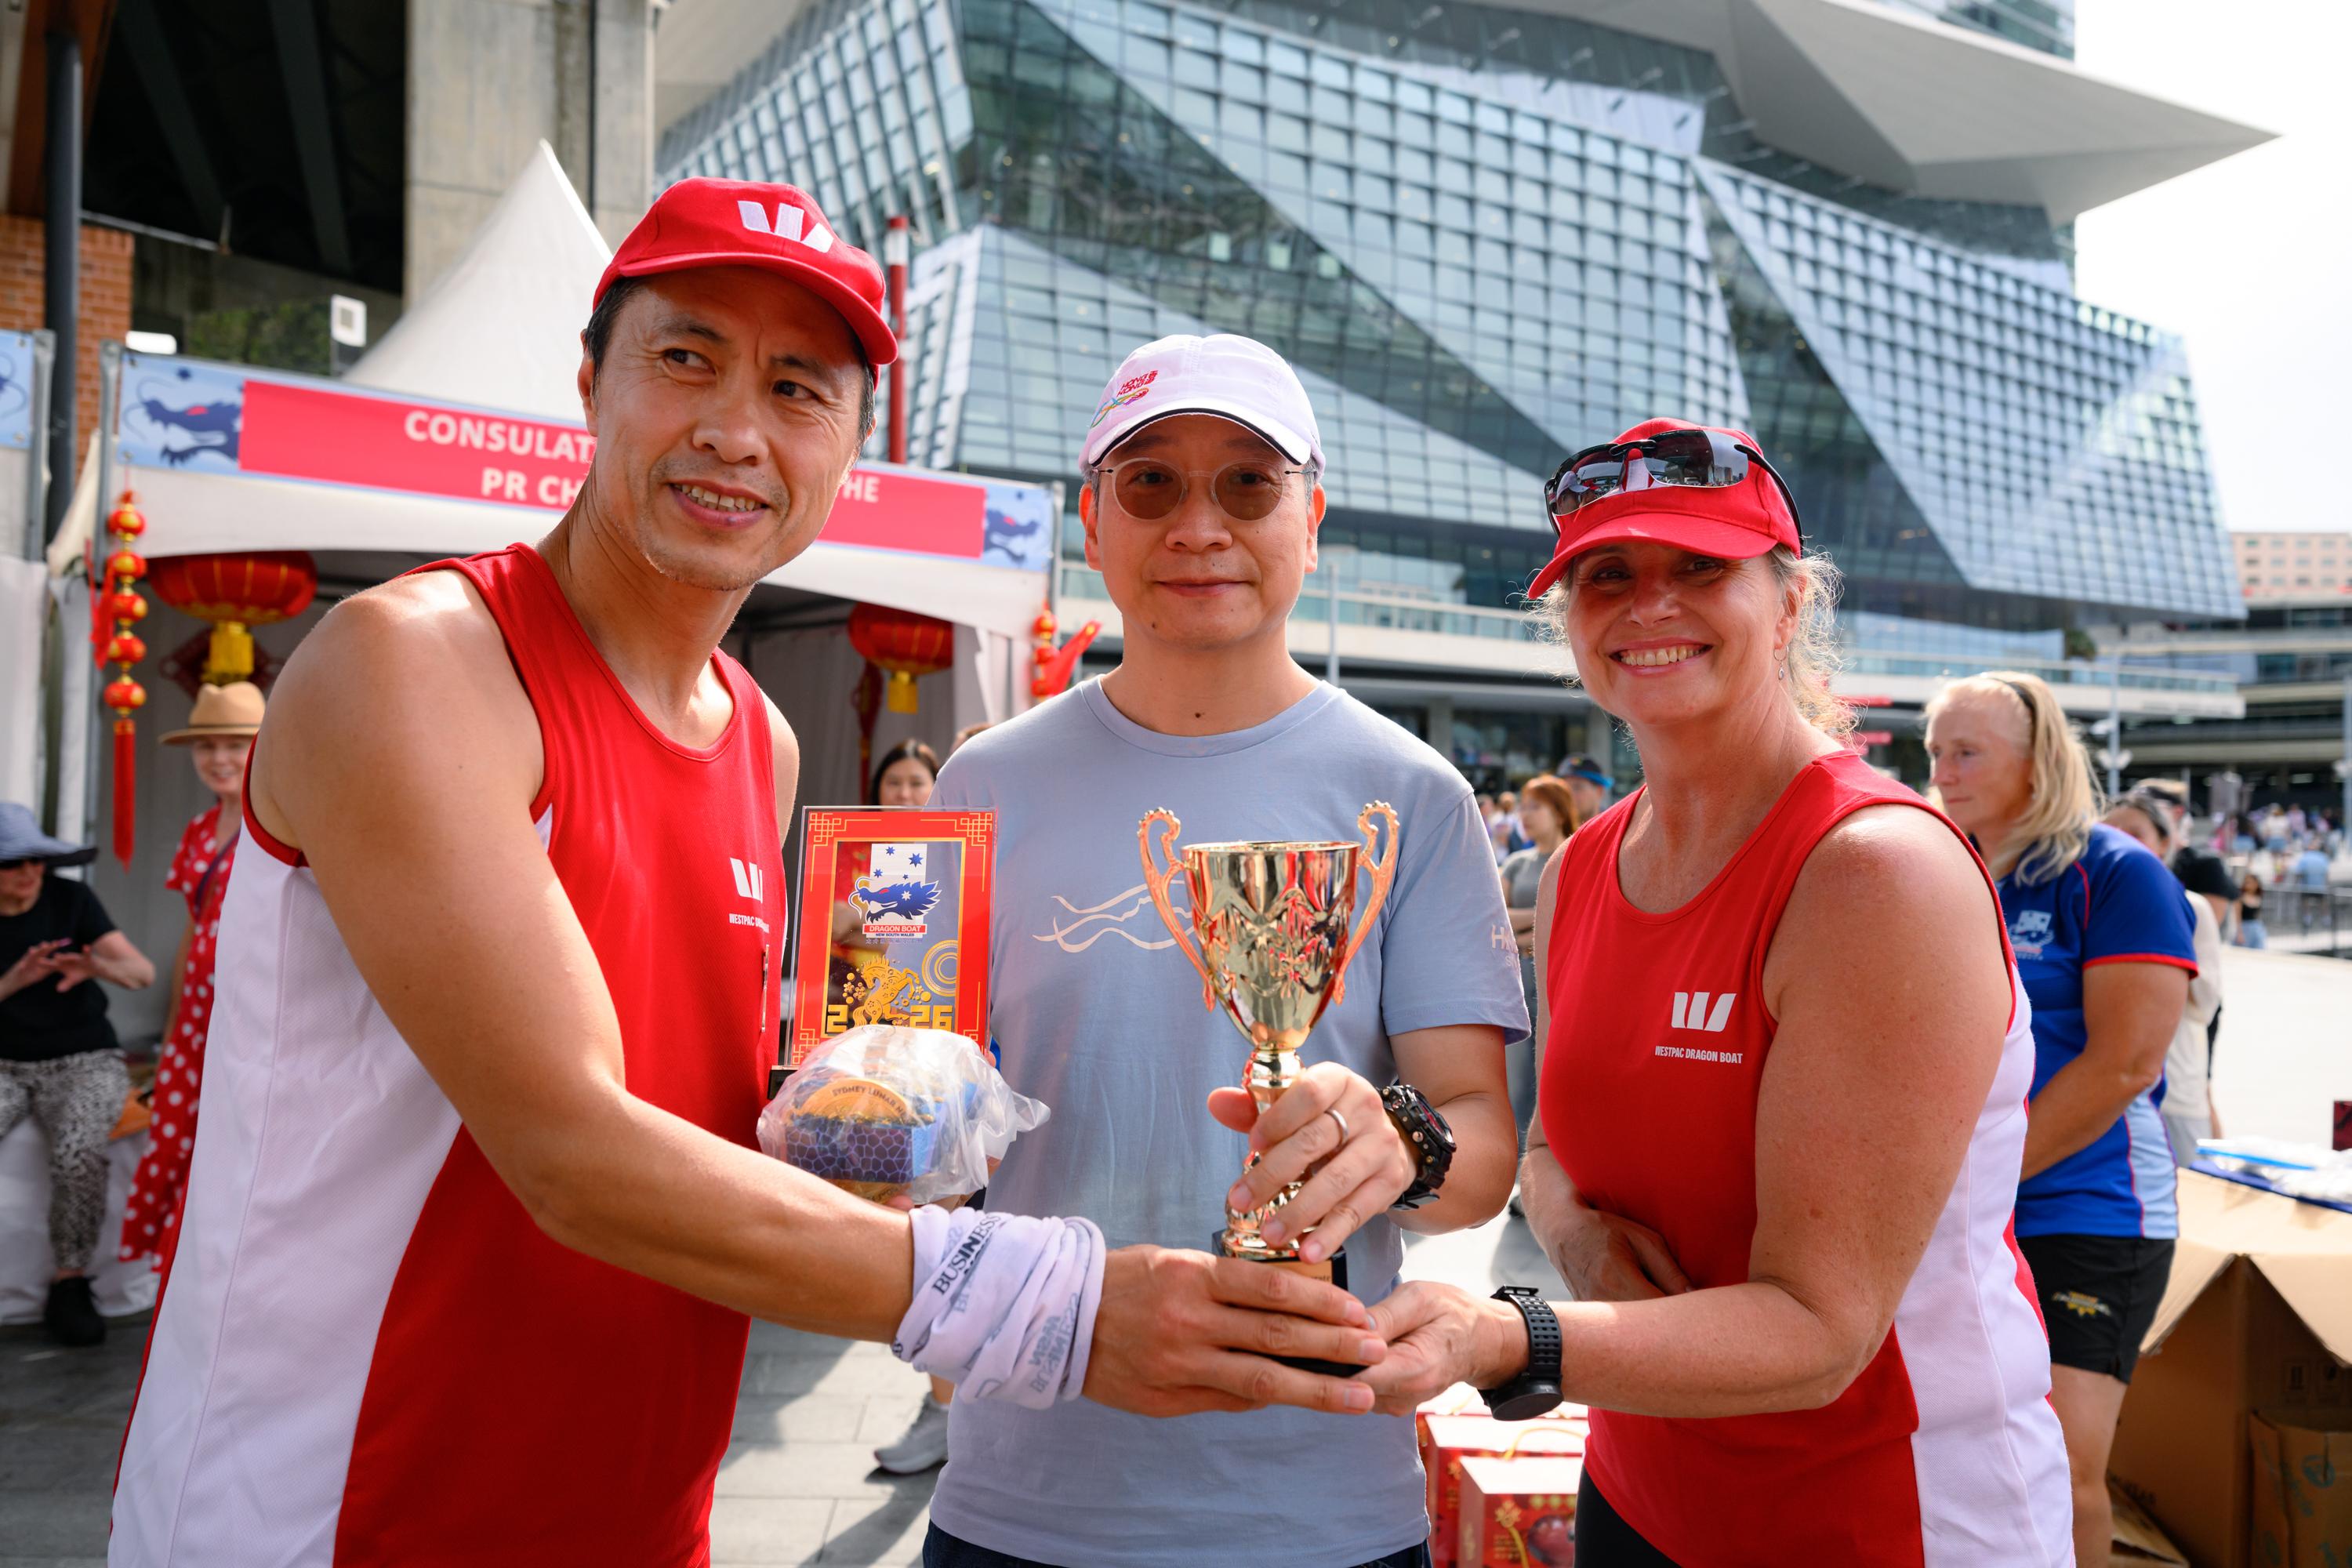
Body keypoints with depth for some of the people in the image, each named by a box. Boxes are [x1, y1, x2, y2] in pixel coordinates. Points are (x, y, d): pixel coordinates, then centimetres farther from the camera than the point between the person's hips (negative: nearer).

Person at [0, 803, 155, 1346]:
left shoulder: (71, 900, -2)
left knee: (79, 1150, -31)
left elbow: (143, 972, -9)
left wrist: (97, 966, -31)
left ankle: (70, 1286, -16)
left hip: (83, 1060, -1)